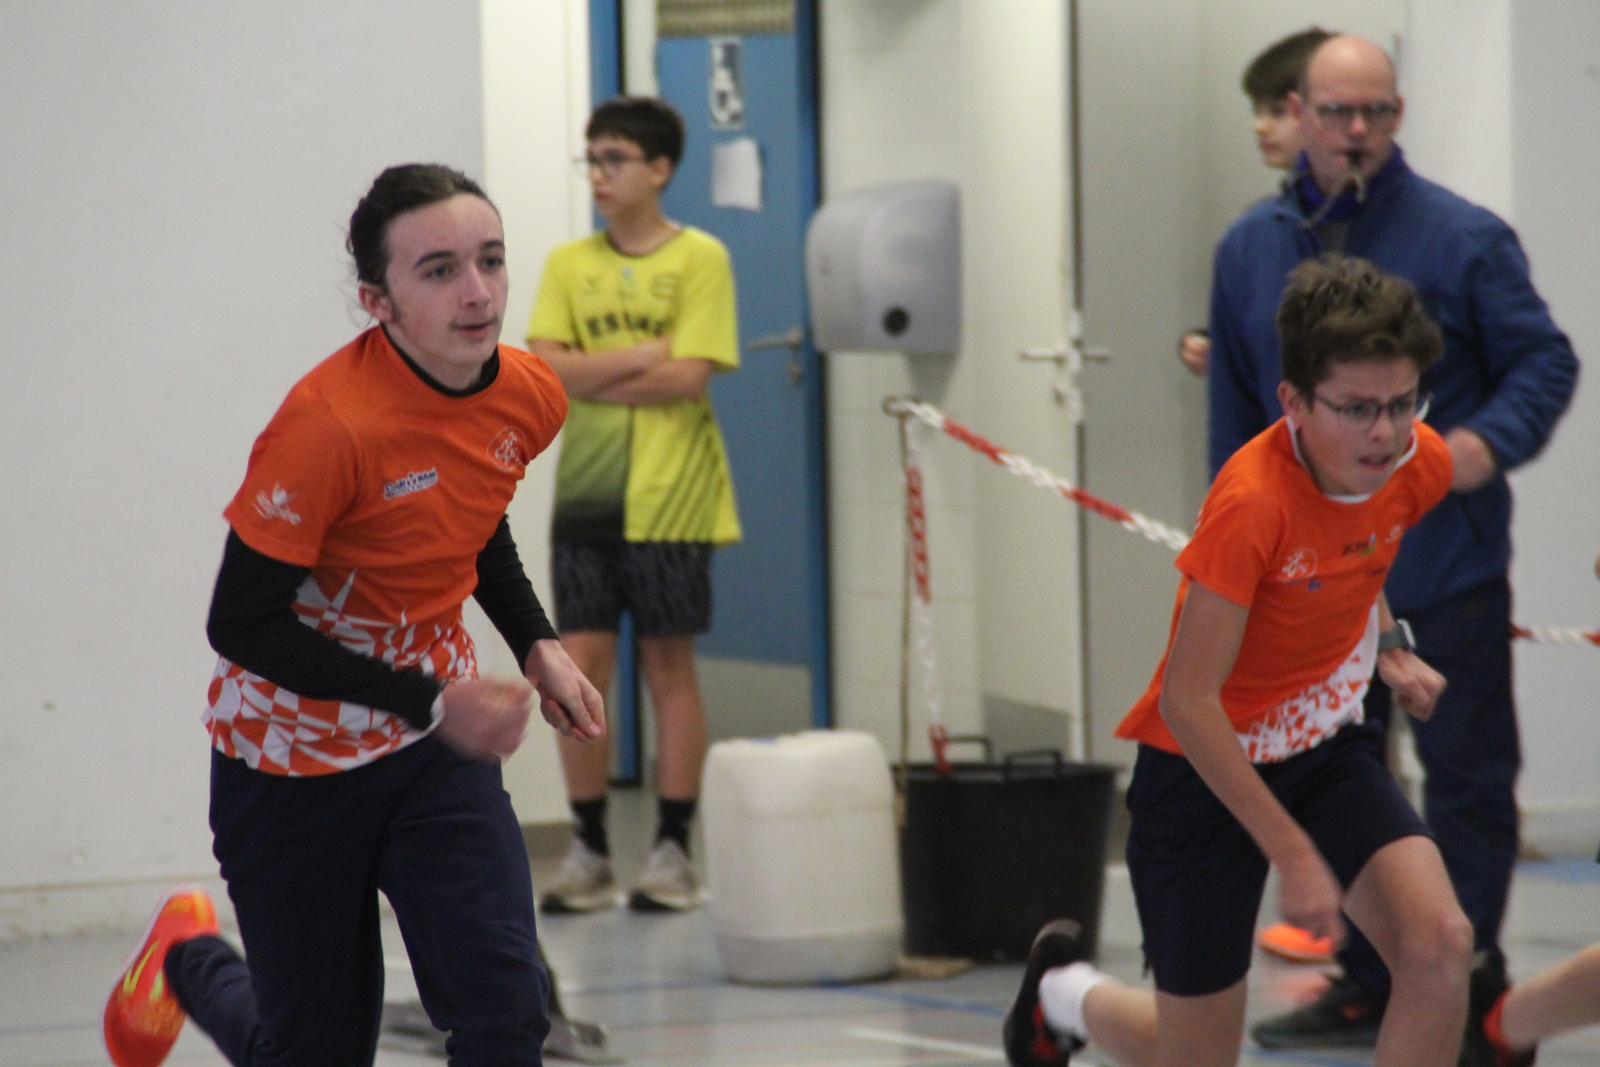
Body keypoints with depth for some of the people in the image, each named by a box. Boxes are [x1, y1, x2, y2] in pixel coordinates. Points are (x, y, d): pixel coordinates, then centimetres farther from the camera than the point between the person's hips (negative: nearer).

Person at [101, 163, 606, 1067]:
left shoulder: (530, 398, -7)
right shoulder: (331, 424, -28)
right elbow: (242, 626, -23)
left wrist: (535, 642, -1)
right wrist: (432, 703, -25)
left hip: (439, 752, 5)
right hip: (292, 761, -5)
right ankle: (188, 956, 42)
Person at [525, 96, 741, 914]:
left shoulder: (699, 260, -2)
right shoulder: (569, 265, 10)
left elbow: (690, 377, -12)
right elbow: (542, 368, -3)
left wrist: (589, 377, -8)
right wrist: (642, 357, -11)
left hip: (668, 496, -3)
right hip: (585, 494, 3)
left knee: (669, 665, 1)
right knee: (581, 663, -1)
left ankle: (672, 851, 7)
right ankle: (588, 853, 6)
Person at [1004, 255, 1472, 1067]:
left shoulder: (1421, 465, -10)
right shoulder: (1251, 502, -31)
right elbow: (1189, 704, -28)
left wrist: (1387, 650, 4)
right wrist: (1293, 853, -27)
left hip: (1324, 749, 5)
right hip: (1206, 769, -5)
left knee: (1440, 945, -21)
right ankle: (1066, 993, 41)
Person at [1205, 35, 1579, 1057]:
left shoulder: (1464, 237, -7)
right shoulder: (1251, 249, 8)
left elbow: (1545, 361, -4)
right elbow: (1237, 414, 15)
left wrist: (1493, 440, -23)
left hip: (1446, 567, -5)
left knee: (1467, 776, 0)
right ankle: (1367, 980, 23)